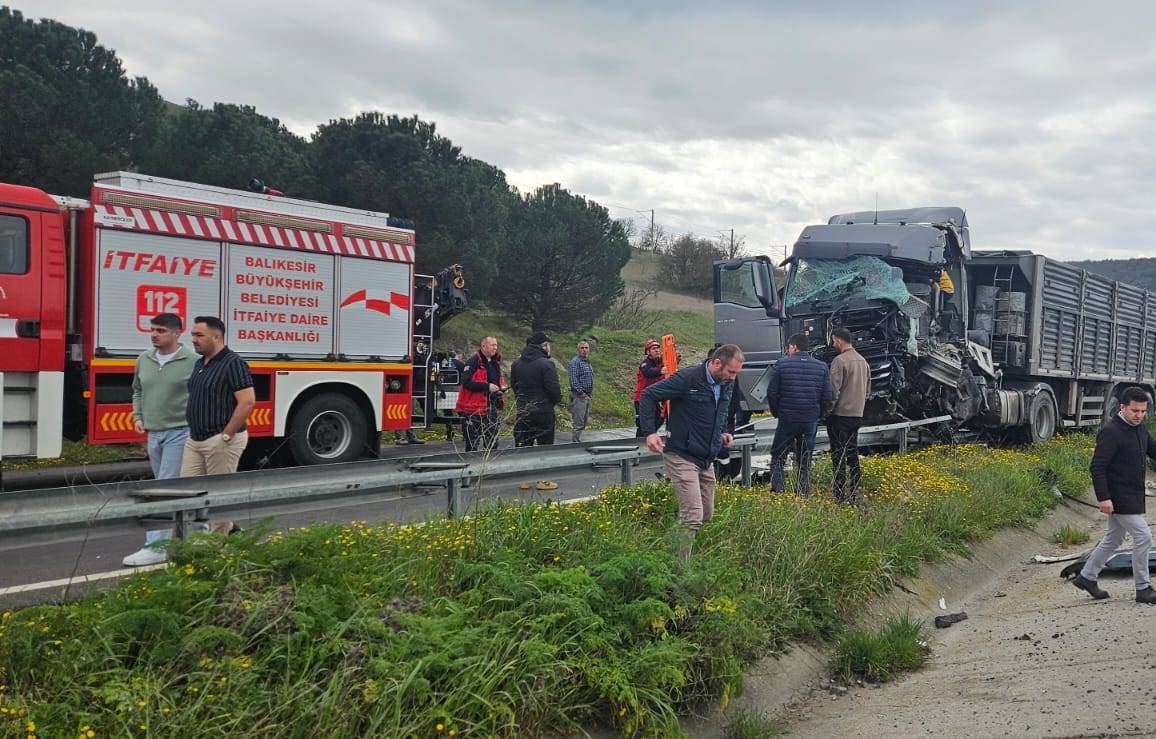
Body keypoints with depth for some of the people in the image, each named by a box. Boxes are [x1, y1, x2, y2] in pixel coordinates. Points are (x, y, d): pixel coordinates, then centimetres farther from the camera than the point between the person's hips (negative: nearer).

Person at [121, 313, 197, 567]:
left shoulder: (191, 362, -10)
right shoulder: (144, 360, 8)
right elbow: (137, 391, 23)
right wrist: (138, 417, 10)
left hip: (179, 433, -7)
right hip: (153, 434, 7)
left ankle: (155, 548, -8)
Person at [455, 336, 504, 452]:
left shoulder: (495, 362, 15)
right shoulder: (473, 362, -11)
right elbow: (466, 382, -21)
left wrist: (501, 387, 7)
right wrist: (487, 386, -23)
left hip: (492, 406, 8)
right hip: (475, 407, -8)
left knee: (492, 439, 13)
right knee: (473, 442, -1)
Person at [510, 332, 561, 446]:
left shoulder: (517, 363, 6)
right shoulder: (546, 364, -15)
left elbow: (513, 385, 15)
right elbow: (553, 387, -16)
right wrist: (557, 400, 3)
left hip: (522, 411, 6)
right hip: (543, 411, -6)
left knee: (522, 449, 10)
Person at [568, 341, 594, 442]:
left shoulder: (588, 362, 18)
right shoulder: (575, 362, -11)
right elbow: (573, 380, -18)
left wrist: (590, 392, 15)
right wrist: (581, 393, -20)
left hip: (587, 396, 9)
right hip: (578, 396, -9)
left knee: (584, 422, 13)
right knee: (578, 423, -11)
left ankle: (577, 440, 20)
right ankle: (575, 442, -10)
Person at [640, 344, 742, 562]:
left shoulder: (727, 384, 5)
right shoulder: (688, 378, -18)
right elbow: (648, 395, -12)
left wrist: (725, 432, 12)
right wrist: (650, 432, -19)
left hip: (707, 460, 8)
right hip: (681, 456, -8)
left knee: (707, 516, 11)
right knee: (693, 518, -14)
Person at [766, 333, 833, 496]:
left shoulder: (782, 364, -6)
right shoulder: (822, 367, 2)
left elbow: (772, 392, -5)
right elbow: (828, 396, 1)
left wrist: (776, 412, 9)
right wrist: (817, 414, 14)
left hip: (787, 420, -3)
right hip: (811, 421, 3)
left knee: (777, 457, 8)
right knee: (805, 461, 12)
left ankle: (777, 490, -4)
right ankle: (803, 493, 11)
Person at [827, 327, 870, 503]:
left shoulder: (839, 361, -15)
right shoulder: (863, 361, 11)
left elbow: (834, 390, -17)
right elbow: (867, 390, 17)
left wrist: (828, 410, -5)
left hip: (839, 415, -8)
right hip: (857, 415, 8)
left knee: (839, 456, -3)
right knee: (852, 454, 14)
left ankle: (841, 496, -3)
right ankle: (856, 494, 15)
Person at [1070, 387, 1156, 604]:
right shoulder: (1110, 432, -17)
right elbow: (1097, 467, -21)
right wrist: (1103, 498, -26)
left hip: (1134, 496, 9)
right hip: (1119, 497, -9)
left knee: (1113, 539, 16)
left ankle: (1086, 577, 27)